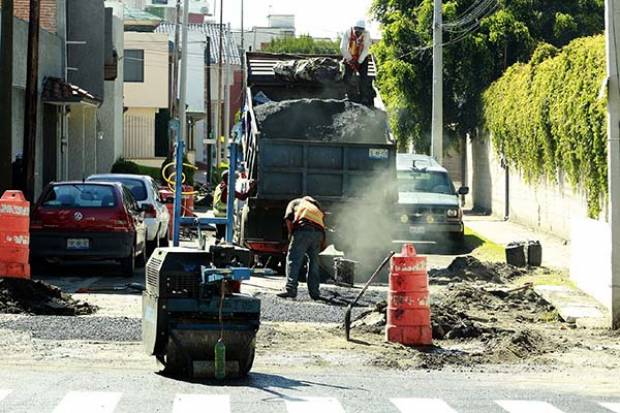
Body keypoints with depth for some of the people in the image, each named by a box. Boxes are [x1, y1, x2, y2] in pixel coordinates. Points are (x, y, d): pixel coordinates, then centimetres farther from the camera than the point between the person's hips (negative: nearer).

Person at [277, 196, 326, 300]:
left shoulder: (294, 203, 24)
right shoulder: (316, 206, 37)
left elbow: (288, 218, 6)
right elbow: (323, 220, 27)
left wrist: (290, 233, 15)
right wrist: (322, 243, 28)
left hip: (303, 229, -5)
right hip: (318, 232, 5)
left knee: (293, 260, -4)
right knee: (313, 261, 15)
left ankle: (290, 288, -15)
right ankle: (314, 292, 12)